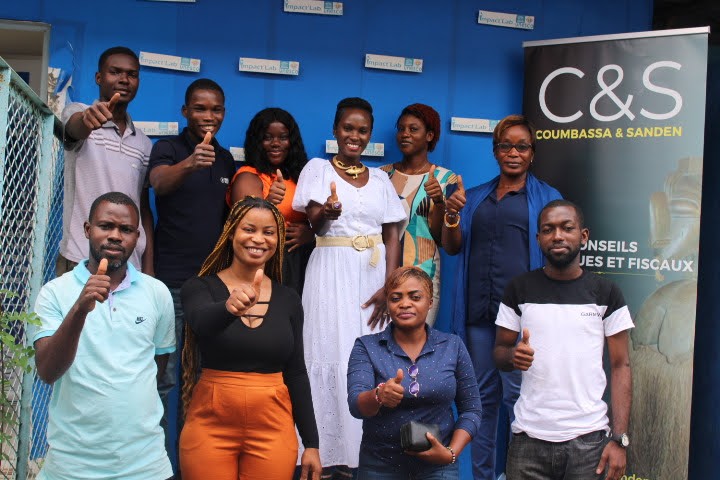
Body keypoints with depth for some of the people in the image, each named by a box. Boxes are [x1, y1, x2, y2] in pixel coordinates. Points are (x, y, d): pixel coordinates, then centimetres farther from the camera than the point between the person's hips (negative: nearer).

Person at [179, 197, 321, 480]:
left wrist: (311, 443, 4)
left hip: (273, 430, 2)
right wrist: (229, 307, -47)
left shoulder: (288, 299, 4)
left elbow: (296, 373, 7)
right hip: (210, 425, -2)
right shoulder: (200, 287, -3)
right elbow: (202, 322, -25)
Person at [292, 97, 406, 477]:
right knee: (330, 355, -5)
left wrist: (388, 287, -6)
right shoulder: (318, 168, 4)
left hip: (373, 275, 3)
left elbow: (392, 236, 7)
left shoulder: (380, 178, 12)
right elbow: (314, 222, -10)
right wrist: (326, 212, -34)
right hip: (332, 274, -3)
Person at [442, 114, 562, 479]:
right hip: (478, 310, 4)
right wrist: (451, 216, -7)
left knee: (517, 395, -8)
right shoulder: (476, 197, 16)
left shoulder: (546, 198, 6)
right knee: (483, 396, 11)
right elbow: (452, 247, 12)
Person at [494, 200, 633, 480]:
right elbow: (499, 351, 10)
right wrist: (513, 356, -14)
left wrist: (620, 439, -6)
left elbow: (620, 366, 2)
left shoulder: (606, 293, 2)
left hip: (589, 441, 0)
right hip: (529, 439, 1)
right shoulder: (519, 289, 4)